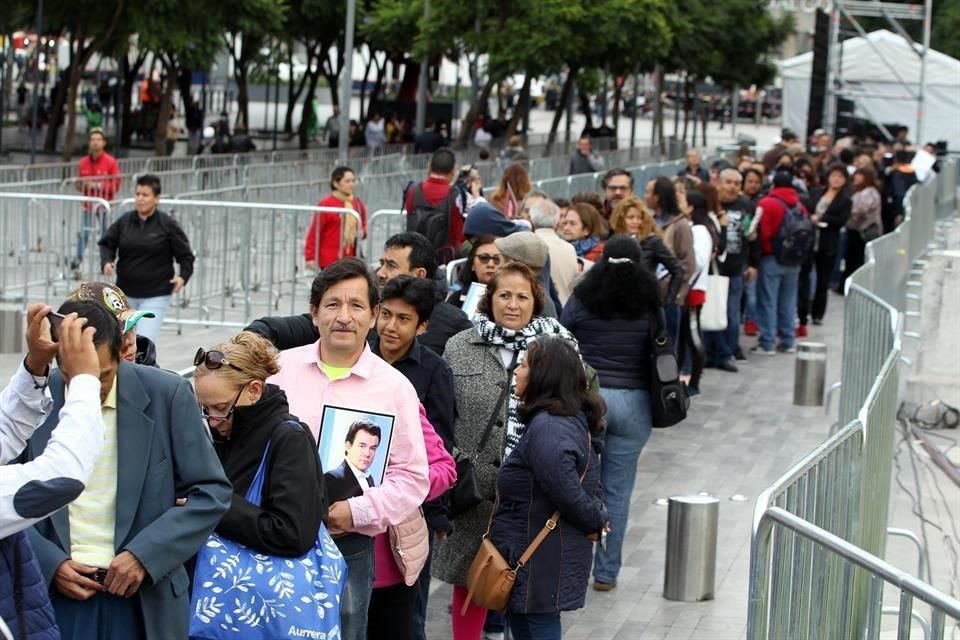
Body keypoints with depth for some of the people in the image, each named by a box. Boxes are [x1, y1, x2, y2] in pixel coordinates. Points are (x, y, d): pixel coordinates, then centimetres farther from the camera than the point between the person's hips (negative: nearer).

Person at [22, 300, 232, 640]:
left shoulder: (166, 394, -4)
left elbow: (212, 493, -2)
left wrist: (144, 555, -11)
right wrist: (50, 563, -8)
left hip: (144, 602, -1)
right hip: (58, 594, 1)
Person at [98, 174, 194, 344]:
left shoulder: (167, 224, -8)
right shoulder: (124, 221, -1)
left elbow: (185, 254, -2)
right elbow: (107, 243, 9)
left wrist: (183, 276, -17)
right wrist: (106, 262, -10)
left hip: (156, 296, -4)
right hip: (125, 293, 4)